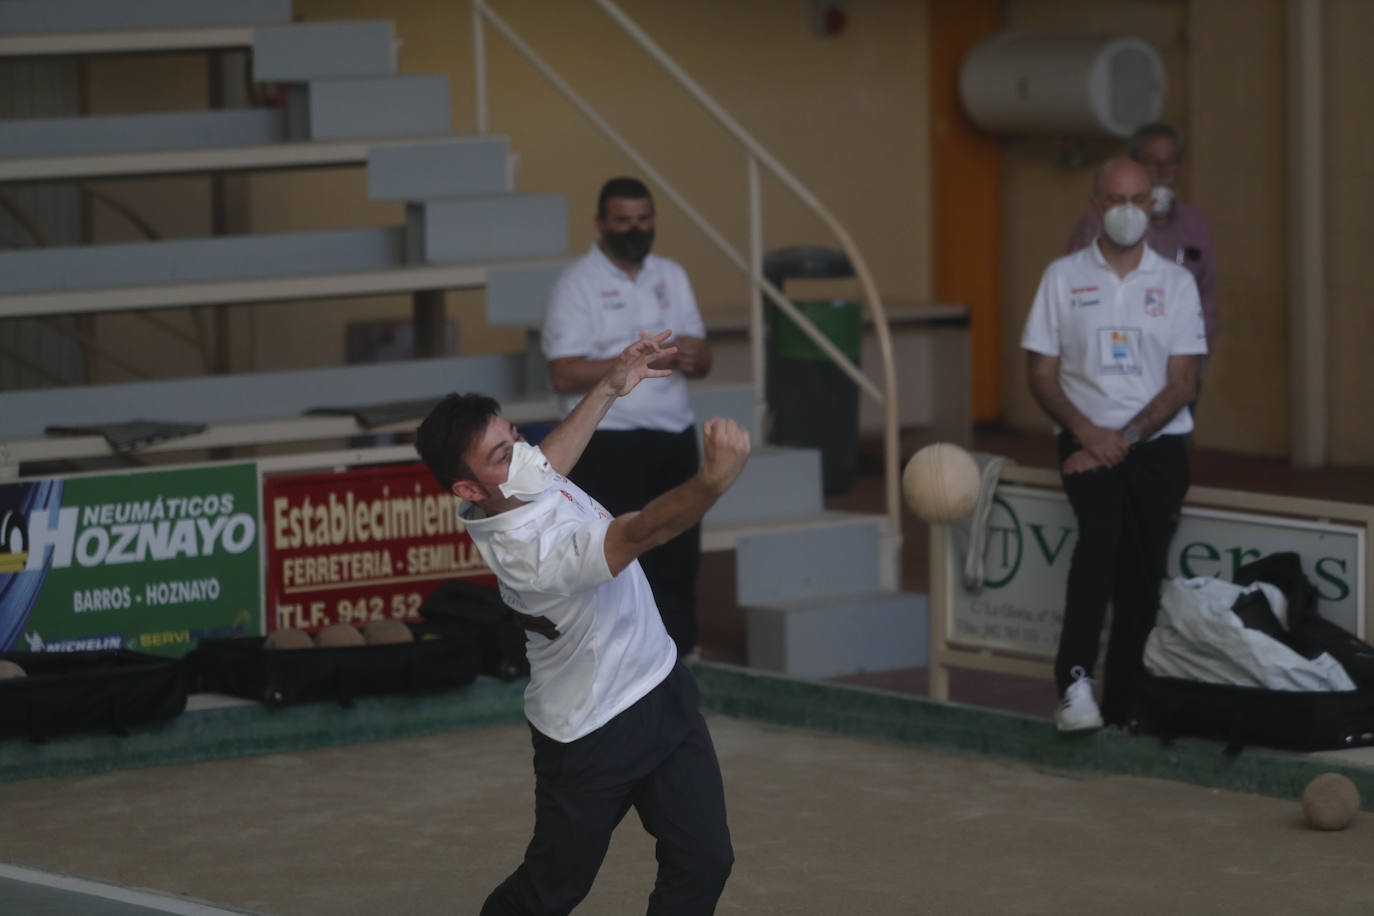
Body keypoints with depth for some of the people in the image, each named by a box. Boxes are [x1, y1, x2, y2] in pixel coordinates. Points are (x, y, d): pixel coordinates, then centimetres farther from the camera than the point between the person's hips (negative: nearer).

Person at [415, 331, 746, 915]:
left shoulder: (515, 487, -7)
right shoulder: (532, 553, -35)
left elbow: (546, 466, 21)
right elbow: (644, 532, -49)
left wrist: (610, 388, 28)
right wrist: (715, 479, -65)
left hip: (663, 691, 8)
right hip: (592, 735, -8)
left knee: (702, 863, 2)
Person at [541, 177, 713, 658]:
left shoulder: (671, 277, 15)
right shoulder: (577, 285, -4)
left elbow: (702, 360, 15)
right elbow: (564, 375, -13)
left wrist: (692, 356, -9)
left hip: (673, 438, 6)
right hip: (609, 446, -6)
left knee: (677, 559, 7)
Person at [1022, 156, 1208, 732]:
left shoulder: (1175, 283, 8)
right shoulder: (1063, 277, 7)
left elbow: (1182, 384, 2)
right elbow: (1041, 375, 4)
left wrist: (1125, 438, -11)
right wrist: (1088, 433, -11)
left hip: (1157, 442, 2)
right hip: (1087, 439, -2)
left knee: (1143, 570, -4)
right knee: (1102, 531, -27)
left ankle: (1123, 706, 2)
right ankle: (1076, 683, -33)